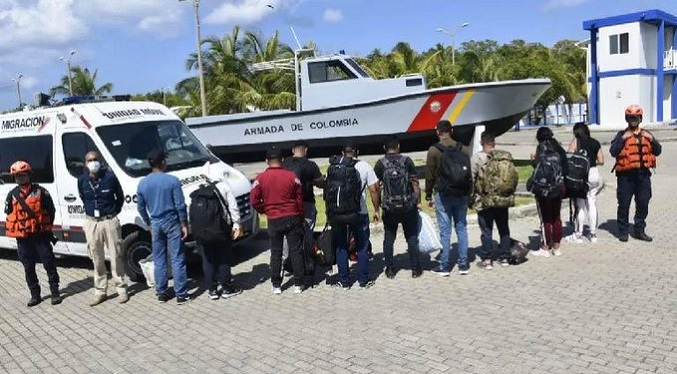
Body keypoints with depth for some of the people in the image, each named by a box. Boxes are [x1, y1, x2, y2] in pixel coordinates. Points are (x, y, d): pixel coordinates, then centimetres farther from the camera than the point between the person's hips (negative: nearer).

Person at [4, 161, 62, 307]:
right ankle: (35, 295, 19)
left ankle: (55, 292, 11)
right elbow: (9, 215, 12)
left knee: (49, 264, 1)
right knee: (29, 268, 9)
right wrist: (14, 230, 3)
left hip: (40, 236, -3)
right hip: (22, 238, 3)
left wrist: (46, 226, 1)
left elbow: (51, 210, 2)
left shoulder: (40, 191, -2)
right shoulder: (12, 195, 5)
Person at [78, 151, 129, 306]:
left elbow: (120, 197, 5)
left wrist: (114, 213, 4)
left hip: (110, 221, -3)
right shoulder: (82, 180, 1)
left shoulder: (110, 177, -8)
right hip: (91, 223, 3)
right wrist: (91, 212, 14)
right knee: (97, 259, 9)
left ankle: (122, 289, 13)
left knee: (116, 256, 2)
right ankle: (100, 292, 19)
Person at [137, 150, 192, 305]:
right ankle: (181, 294, 2)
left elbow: (141, 207, 9)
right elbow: (180, 205, -12)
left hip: (156, 224, 4)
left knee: (159, 260, 13)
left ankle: (161, 293, 19)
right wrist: (184, 224, -4)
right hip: (172, 223, -4)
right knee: (177, 260, 0)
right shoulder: (172, 180, -12)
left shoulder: (142, 183, 2)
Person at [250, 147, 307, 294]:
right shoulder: (291, 176, -5)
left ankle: (276, 285, 14)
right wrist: (300, 217, 12)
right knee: (296, 251, 7)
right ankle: (298, 284, 11)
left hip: (273, 220, 1)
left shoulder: (260, 178, -4)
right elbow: (300, 199, 0)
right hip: (292, 218, -1)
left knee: (276, 253, 10)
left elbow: (254, 201, -5)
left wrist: (266, 211, 10)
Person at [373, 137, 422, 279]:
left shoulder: (380, 164, -2)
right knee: (412, 238, 10)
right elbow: (415, 184, -4)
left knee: (389, 239, 11)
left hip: (389, 208, 0)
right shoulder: (407, 161, -2)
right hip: (408, 207, 0)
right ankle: (415, 269, 15)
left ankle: (390, 269, 16)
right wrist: (418, 202, 5)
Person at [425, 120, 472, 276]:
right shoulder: (463, 149, 4)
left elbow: (430, 176, -5)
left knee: (445, 231, 1)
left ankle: (444, 266, 6)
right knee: (461, 228, 10)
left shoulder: (434, 150, -7)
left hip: (443, 195, -3)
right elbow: (469, 174, 7)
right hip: (462, 195, 3)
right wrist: (469, 195, 15)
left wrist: (429, 196, 5)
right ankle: (463, 264, 14)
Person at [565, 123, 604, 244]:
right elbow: (601, 161, 8)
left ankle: (578, 235, 8)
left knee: (580, 204, 2)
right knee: (592, 204, 11)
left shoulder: (576, 141, -4)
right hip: (594, 174, 4)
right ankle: (593, 234, 16)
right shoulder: (595, 143, 9)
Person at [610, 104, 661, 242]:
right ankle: (623, 231, 9)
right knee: (624, 204, -1)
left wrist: (652, 139, -7)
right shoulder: (622, 135, 2)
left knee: (643, 204, 8)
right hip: (626, 175, -4)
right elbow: (613, 151, -10)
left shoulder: (646, 134, 13)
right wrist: (623, 139, -19)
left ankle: (639, 230, 20)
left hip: (643, 174, 4)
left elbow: (658, 151, 9)